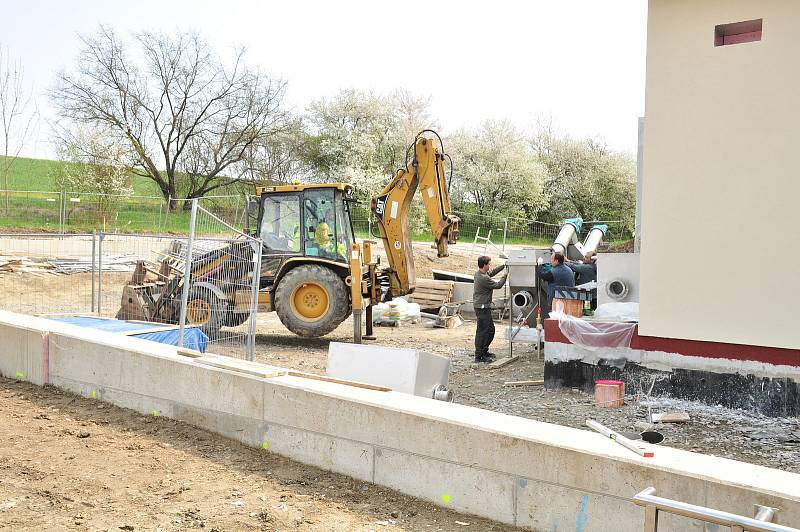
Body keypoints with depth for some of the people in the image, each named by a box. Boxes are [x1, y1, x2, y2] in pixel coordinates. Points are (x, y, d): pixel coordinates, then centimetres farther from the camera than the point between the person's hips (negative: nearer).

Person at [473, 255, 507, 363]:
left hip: (484, 306, 11)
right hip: (482, 307, -11)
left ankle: (484, 351, 28)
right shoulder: (484, 278, -23)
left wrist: (503, 266, 18)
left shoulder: (478, 274, 7)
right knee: (482, 331, -6)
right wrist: (505, 276, 2)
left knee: (490, 329, 18)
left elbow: (492, 272, 23)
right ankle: (479, 356, -2)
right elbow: (498, 285, -12)